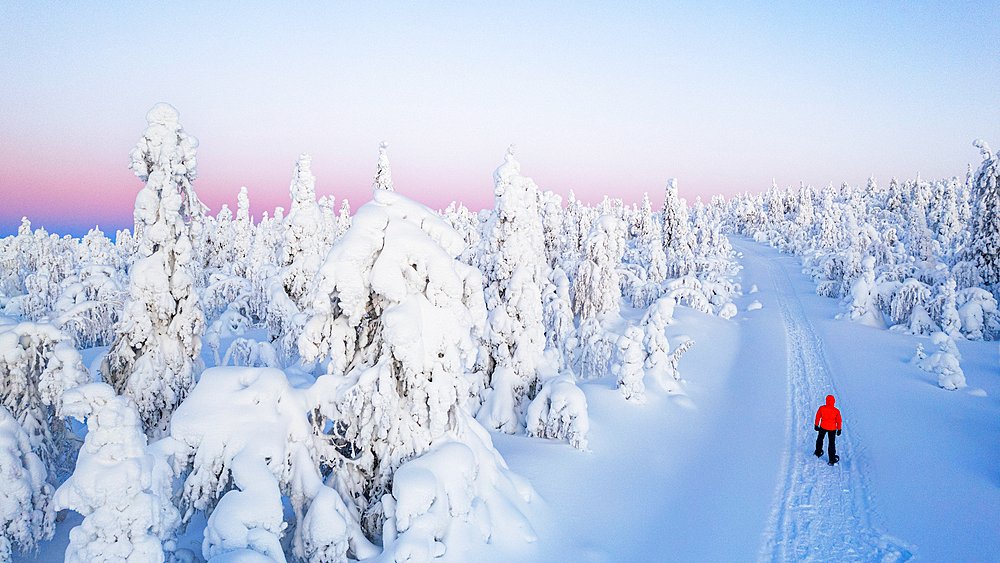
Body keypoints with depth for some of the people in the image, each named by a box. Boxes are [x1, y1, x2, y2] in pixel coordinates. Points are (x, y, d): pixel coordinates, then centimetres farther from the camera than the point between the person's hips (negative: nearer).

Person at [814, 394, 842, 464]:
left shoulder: (821, 408, -19)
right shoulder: (836, 411, -21)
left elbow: (817, 417, -6)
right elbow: (839, 421, -9)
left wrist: (816, 425, 11)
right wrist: (839, 429, 6)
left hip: (823, 427, 1)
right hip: (832, 428, -1)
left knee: (820, 439, 28)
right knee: (832, 443, 12)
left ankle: (818, 452, 43)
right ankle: (832, 459, 16)